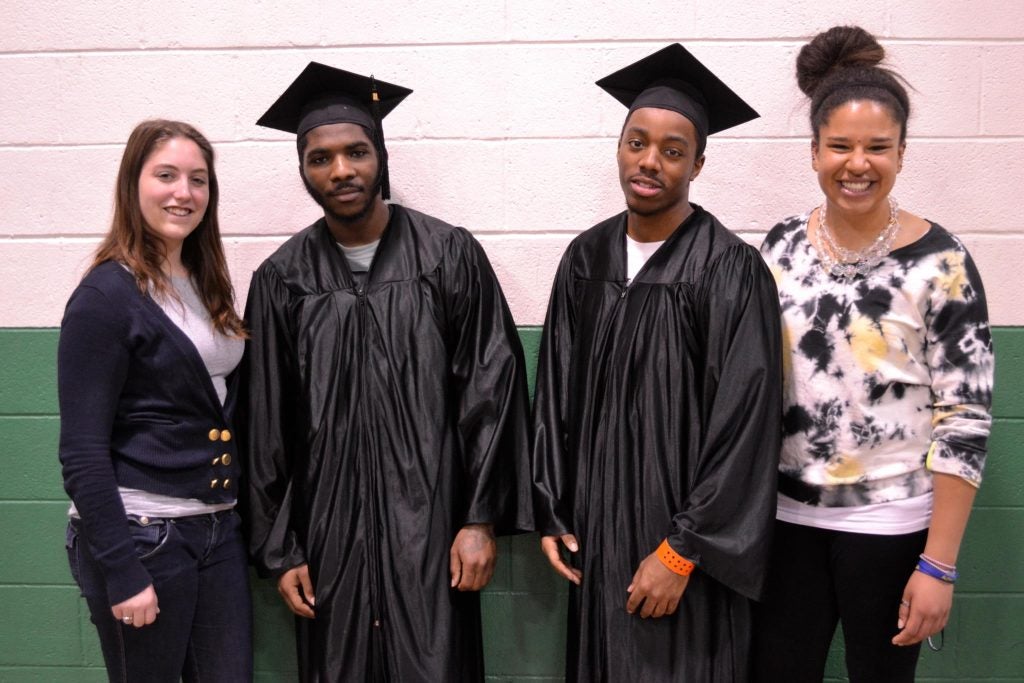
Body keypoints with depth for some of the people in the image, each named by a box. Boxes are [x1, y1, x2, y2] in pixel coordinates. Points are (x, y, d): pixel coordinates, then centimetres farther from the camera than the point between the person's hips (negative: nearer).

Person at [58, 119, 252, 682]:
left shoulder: (203, 286, 9)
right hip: (138, 536, -6)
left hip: (218, 529, 7)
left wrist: (237, 511, 10)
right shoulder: (107, 295, -12)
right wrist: (121, 570, -18)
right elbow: (82, 452, -15)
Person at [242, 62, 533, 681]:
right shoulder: (281, 280, 2)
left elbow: (492, 389, -3)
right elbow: (267, 425, 5)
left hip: (430, 529, -2)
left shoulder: (450, 255, -3)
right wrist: (279, 551, 4)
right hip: (329, 534, 2)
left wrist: (482, 519, -7)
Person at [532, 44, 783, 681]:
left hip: (682, 536, -5)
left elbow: (744, 424, -16)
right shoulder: (586, 258, 3)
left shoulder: (730, 270, -14)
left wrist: (681, 550, -16)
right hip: (595, 531, 5)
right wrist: (551, 513, 5)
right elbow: (556, 393, 9)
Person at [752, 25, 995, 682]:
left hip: (892, 526, -3)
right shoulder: (782, 245, 0)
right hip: (788, 517, 3)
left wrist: (938, 565, -13)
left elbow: (966, 420, -11)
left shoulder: (941, 262, -11)